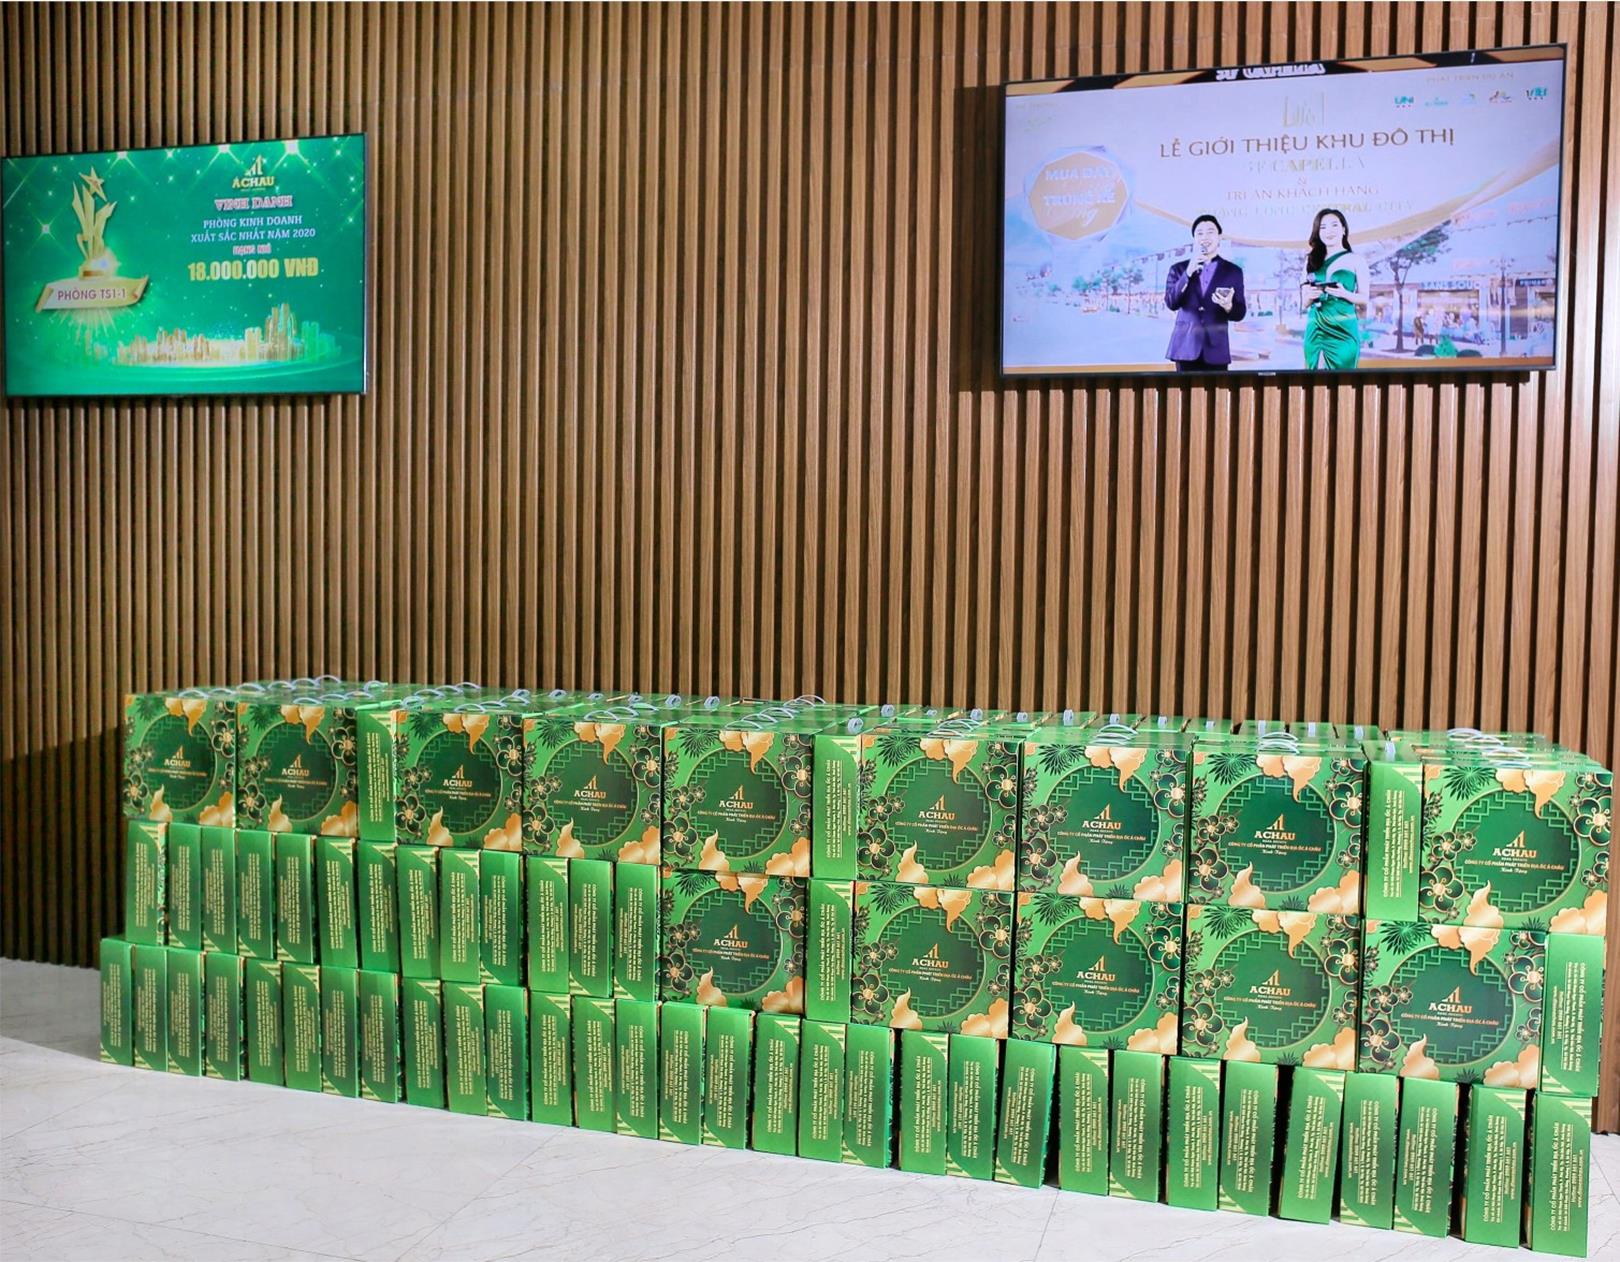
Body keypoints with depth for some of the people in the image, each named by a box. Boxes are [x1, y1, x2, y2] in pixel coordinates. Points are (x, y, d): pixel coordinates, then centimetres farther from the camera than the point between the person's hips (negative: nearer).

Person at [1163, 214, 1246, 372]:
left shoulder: (1233, 271, 9)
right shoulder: (1178, 269, 8)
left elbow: (1240, 313, 6)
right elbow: (1171, 303, -6)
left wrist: (1228, 306, -18)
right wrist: (1188, 273, -16)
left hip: (1216, 349, 0)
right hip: (1186, 347, 0)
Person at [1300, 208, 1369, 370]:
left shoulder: (1355, 260, 5)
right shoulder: (1312, 261, 14)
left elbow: (1364, 300, 4)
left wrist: (1345, 294, -14)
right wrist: (1310, 296, -7)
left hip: (1343, 329, -3)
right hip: (1315, 330, 3)